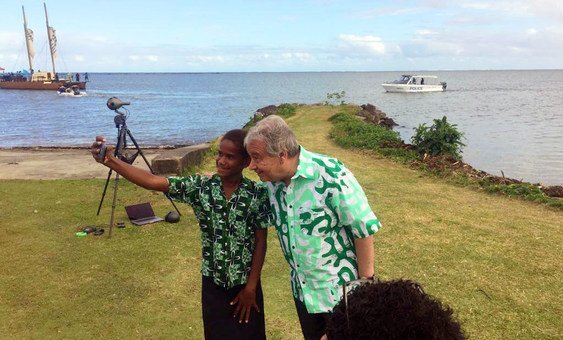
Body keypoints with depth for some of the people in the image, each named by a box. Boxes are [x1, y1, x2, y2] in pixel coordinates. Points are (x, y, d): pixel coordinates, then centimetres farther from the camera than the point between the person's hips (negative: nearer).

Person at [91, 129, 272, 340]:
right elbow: (152, 182, -20)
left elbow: (261, 242, -9)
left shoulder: (257, 194, -15)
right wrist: (110, 161, -31)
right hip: (213, 282, 2)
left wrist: (251, 287, -8)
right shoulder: (201, 186, -11)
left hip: (245, 283, -1)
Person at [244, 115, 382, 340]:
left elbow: (364, 228, -20)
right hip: (301, 289, 7)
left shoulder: (330, 174, -27)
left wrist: (366, 281, -14)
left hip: (341, 289, -6)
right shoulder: (272, 181, -7)